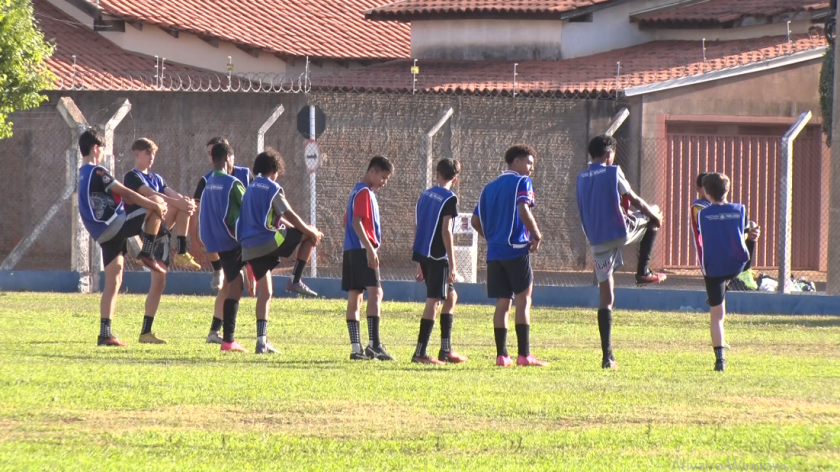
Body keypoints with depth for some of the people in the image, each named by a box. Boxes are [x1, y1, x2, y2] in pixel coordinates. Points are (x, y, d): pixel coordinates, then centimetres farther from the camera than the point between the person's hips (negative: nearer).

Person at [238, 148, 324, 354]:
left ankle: (262, 341, 2)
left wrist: (303, 229, 31)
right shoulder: (273, 188, -3)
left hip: (249, 248, 7)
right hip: (269, 241, -7)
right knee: (312, 234, 7)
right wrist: (310, 232, 5)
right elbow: (290, 216, -7)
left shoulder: (251, 188, 23)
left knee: (265, 292, 10)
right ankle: (295, 281, 2)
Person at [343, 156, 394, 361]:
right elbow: (356, 222, -19)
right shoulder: (364, 192, -9)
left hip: (351, 251, 11)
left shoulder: (362, 192, 21)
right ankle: (373, 344, -27)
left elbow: (348, 222, 26)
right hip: (362, 249, -11)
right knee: (375, 292, -17)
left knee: (354, 297, 7)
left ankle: (356, 348, 7)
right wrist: (370, 248, -24)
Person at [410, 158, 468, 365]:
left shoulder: (424, 196, 15)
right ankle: (420, 352, -9)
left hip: (422, 253, 8)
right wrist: (452, 263, -13)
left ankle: (446, 350, 18)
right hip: (438, 256, -8)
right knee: (433, 301, -6)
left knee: (451, 296, 18)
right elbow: (446, 231, -15)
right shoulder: (449, 198, -8)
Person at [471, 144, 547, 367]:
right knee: (524, 299, -4)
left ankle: (501, 355, 2)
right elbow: (523, 210, -19)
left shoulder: (490, 187, 18)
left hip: (494, 252, 6)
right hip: (517, 249, -6)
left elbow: (476, 221, 17)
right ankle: (524, 355, -9)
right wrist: (537, 236, -9)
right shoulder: (522, 182, -3)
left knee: (502, 303, 7)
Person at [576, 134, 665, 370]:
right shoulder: (613, 172, -4)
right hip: (620, 232, -5)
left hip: (597, 241, 5)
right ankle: (643, 272, 17)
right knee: (652, 215, 25)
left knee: (606, 296, 6)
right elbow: (634, 200, -1)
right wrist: (655, 216, 15)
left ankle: (607, 355, -2)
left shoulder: (581, 178, 13)